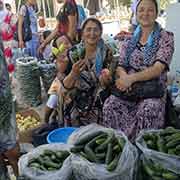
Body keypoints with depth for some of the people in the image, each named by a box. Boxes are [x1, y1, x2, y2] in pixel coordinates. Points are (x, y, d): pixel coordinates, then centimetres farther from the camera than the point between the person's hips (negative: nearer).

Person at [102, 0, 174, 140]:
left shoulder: (166, 37, -1)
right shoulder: (130, 39, 12)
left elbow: (158, 69, -13)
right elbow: (121, 66, 9)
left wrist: (131, 78, -26)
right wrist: (124, 77, -16)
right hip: (130, 89, 3)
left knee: (147, 110, -35)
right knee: (110, 104, -26)